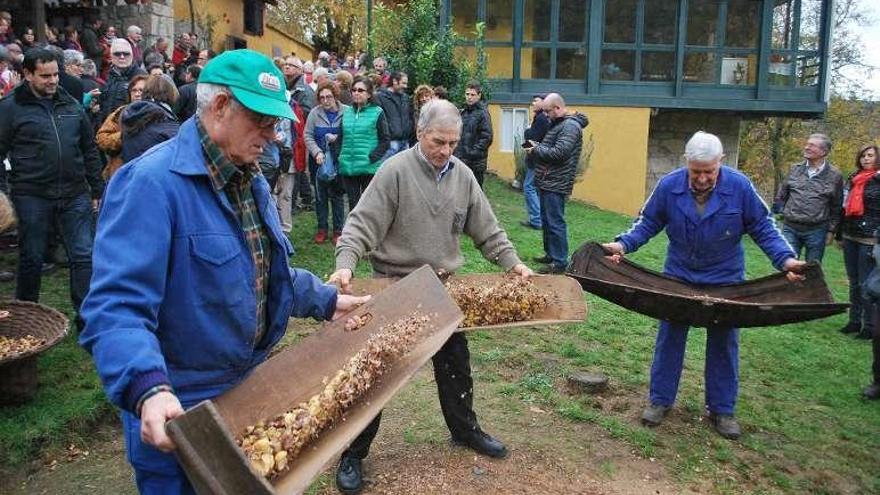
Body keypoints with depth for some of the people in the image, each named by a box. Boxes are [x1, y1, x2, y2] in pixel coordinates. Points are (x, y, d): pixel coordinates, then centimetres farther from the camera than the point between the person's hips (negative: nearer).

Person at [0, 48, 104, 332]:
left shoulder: (72, 106, 10)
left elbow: (89, 150, 15)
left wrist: (97, 188, 13)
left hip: (75, 194, 3)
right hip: (32, 196, -3)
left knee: (84, 256, 2)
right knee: (32, 258, 10)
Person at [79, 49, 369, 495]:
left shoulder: (250, 181, 8)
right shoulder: (152, 183, -24)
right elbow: (116, 307, -33)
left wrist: (326, 301, 17)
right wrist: (148, 390, -46)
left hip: (250, 393, 9)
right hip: (178, 414, -8)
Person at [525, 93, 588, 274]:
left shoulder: (570, 126, -15)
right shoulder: (557, 124, 17)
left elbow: (559, 153, -23)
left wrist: (536, 149, -12)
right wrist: (536, 147, 4)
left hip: (555, 184, -10)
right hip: (546, 182, 10)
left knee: (555, 223, -8)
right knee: (546, 221, 18)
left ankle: (559, 262, -2)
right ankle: (550, 254, 29)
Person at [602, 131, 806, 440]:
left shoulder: (740, 187, -17)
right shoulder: (669, 186, -16)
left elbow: (762, 228, -9)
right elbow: (648, 223, -5)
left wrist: (785, 259, -22)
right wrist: (623, 245, -21)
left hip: (725, 279, 0)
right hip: (678, 276, 0)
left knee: (724, 344, 10)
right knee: (669, 339, 7)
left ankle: (722, 409, 24)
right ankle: (660, 400, 22)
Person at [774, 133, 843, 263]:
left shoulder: (834, 175, -2)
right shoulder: (795, 169, 4)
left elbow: (836, 207, 2)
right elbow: (781, 196, 14)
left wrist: (831, 230, 1)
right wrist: (783, 213, 8)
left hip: (816, 231, -2)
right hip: (790, 229, 2)